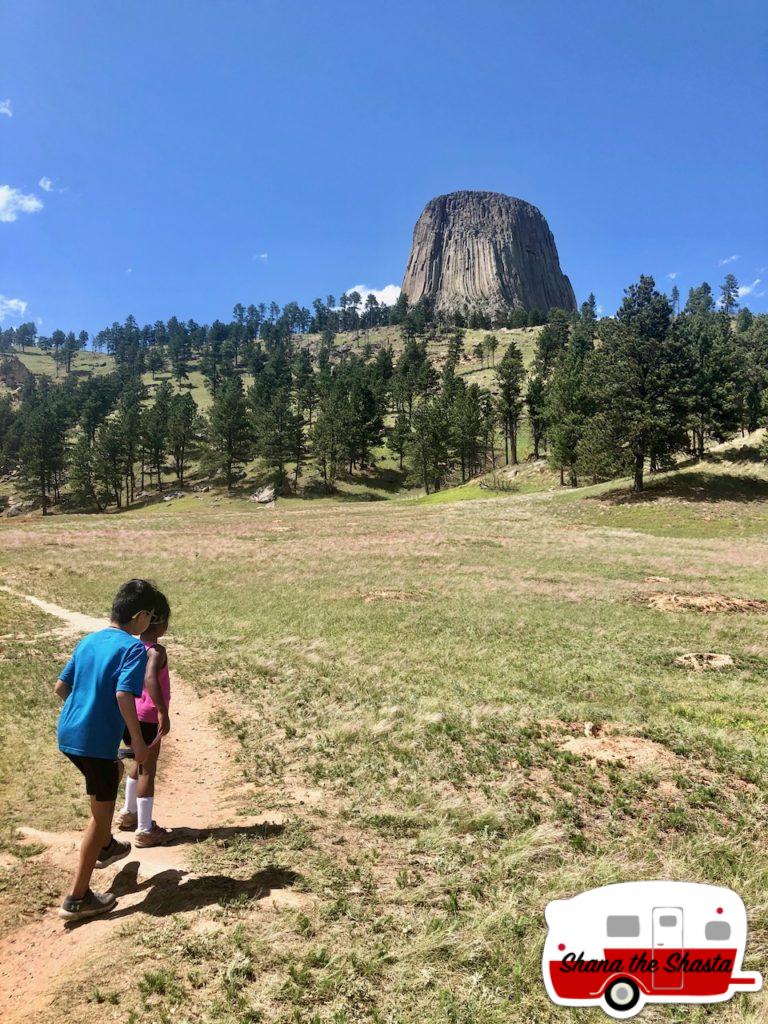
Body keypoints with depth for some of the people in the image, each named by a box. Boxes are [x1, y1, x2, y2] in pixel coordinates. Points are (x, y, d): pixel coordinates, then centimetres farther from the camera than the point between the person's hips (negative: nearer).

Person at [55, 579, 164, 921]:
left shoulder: (88, 641, 9)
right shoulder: (134, 648, -14)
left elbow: (61, 687, 13)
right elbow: (124, 695, -25)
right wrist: (139, 742, -16)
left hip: (68, 735, 8)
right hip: (96, 742, -8)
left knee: (114, 772, 32)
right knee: (101, 814, 6)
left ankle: (105, 847, 46)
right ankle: (77, 898, 12)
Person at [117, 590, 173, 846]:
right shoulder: (156, 651, -22)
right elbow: (150, 678, -40)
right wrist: (163, 712, -39)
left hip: (132, 717, 8)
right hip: (148, 719, -8)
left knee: (141, 763, 27)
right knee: (148, 770, 3)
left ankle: (128, 813, 42)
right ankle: (145, 830, 13)